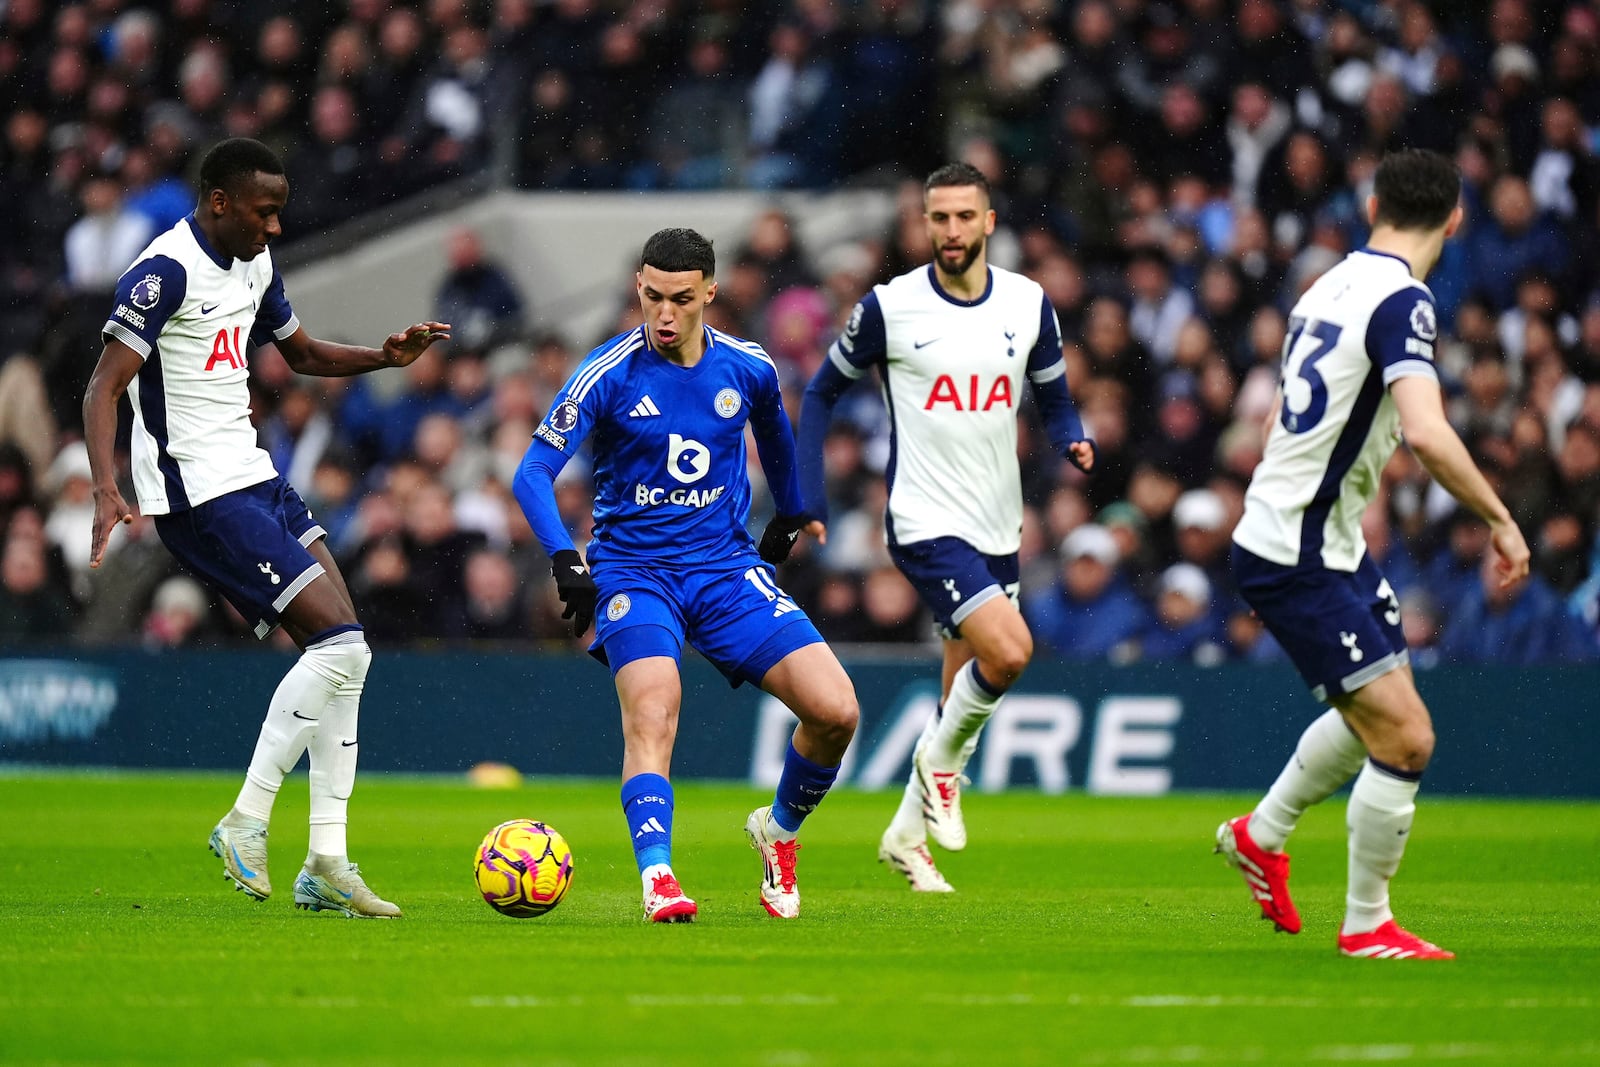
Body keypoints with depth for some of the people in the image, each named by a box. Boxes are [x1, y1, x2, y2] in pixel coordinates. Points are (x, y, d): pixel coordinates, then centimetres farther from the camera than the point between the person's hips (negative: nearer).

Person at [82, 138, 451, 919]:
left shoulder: (255, 262, 12)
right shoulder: (165, 273, -16)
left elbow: (302, 353, 28)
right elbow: (103, 388, -20)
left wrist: (384, 357, 10)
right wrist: (106, 490, -33)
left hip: (252, 475, 10)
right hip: (200, 495, -10)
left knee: (342, 651, 6)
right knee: (340, 646, -15)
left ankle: (326, 864, 9)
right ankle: (247, 822, -6)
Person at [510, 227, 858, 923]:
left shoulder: (749, 369, 1)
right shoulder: (609, 374, -11)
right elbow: (533, 472, -15)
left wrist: (789, 518, 33)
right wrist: (565, 562, -29)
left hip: (728, 568, 3)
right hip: (634, 570, -3)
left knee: (836, 710, -11)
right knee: (651, 707, -32)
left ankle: (779, 831, 16)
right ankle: (657, 878, -40)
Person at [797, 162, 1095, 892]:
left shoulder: (1029, 304, 2)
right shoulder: (888, 307, -8)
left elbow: (1054, 398, 12)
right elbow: (823, 392, 4)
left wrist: (1073, 441, -11)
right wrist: (809, 500, -2)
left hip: (998, 529, 5)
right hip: (926, 524, -5)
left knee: (964, 698, 12)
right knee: (1009, 652, -24)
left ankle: (907, 834, 29)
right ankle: (941, 760, 2)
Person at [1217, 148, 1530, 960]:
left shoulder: (1332, 286, 9)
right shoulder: (1401, 301, -19)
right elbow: (1427, 433, -31)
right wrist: (1500, 520, -21)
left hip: (1329, 547, 10)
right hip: (1296, 558, -10)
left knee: (1374, 711, 25)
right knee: (1404, 738, -9)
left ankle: (1261, 834, 41)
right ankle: (1367, 926, 3)